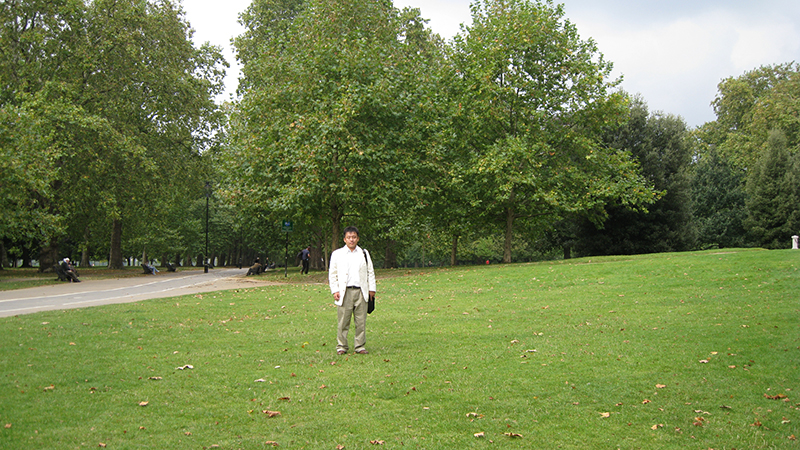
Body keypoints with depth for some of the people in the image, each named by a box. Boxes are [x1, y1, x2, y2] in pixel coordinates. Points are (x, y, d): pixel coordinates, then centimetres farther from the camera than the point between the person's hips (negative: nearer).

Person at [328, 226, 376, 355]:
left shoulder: (364, 253, 14)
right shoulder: (337, 254, 8)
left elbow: (370, 272, 17)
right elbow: (332, 274, 8)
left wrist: (372, 288, 10)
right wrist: (335, 290, -1)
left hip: (361, 292, 2)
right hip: (344, 292, -2)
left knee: (361, 321, 2)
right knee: (343, 321, -2)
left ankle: (360, 346, 11)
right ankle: (341, 346, 8)